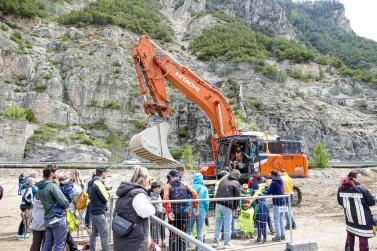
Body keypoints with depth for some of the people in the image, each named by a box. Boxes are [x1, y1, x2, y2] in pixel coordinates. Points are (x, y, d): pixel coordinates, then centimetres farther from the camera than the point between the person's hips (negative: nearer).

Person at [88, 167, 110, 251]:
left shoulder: (92, 182, 10)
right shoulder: (98, 183, -19)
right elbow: (106, 198, -18)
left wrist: (105, 189, 10)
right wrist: (108, 193, 4)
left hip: (93, 212, 10)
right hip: (99, 213, -10)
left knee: (94, 233, 16)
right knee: (104, 236, -5)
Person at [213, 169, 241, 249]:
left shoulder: (223, 180, 14)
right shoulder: (236, 183, -2)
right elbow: (237, 197, -3)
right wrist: (235, 207, 7)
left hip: (218, 204, 5)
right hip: (227, 206, -5)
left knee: (218, 224, 14)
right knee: (227, 226, 6)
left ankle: (215, 242, 22)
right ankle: (226, 243, 13)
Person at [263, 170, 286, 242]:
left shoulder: (274, 183, -12)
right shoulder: (281, 182, 12)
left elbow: (268, 192, -10)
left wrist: (263, 192, 11)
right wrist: (267, 188, 22)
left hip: (277, 204, -8)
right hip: (283, 203, 8)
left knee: (277, 220, -1)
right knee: (281, 220, 15)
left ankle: (278, 236, 0)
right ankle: (282, 235, 20)